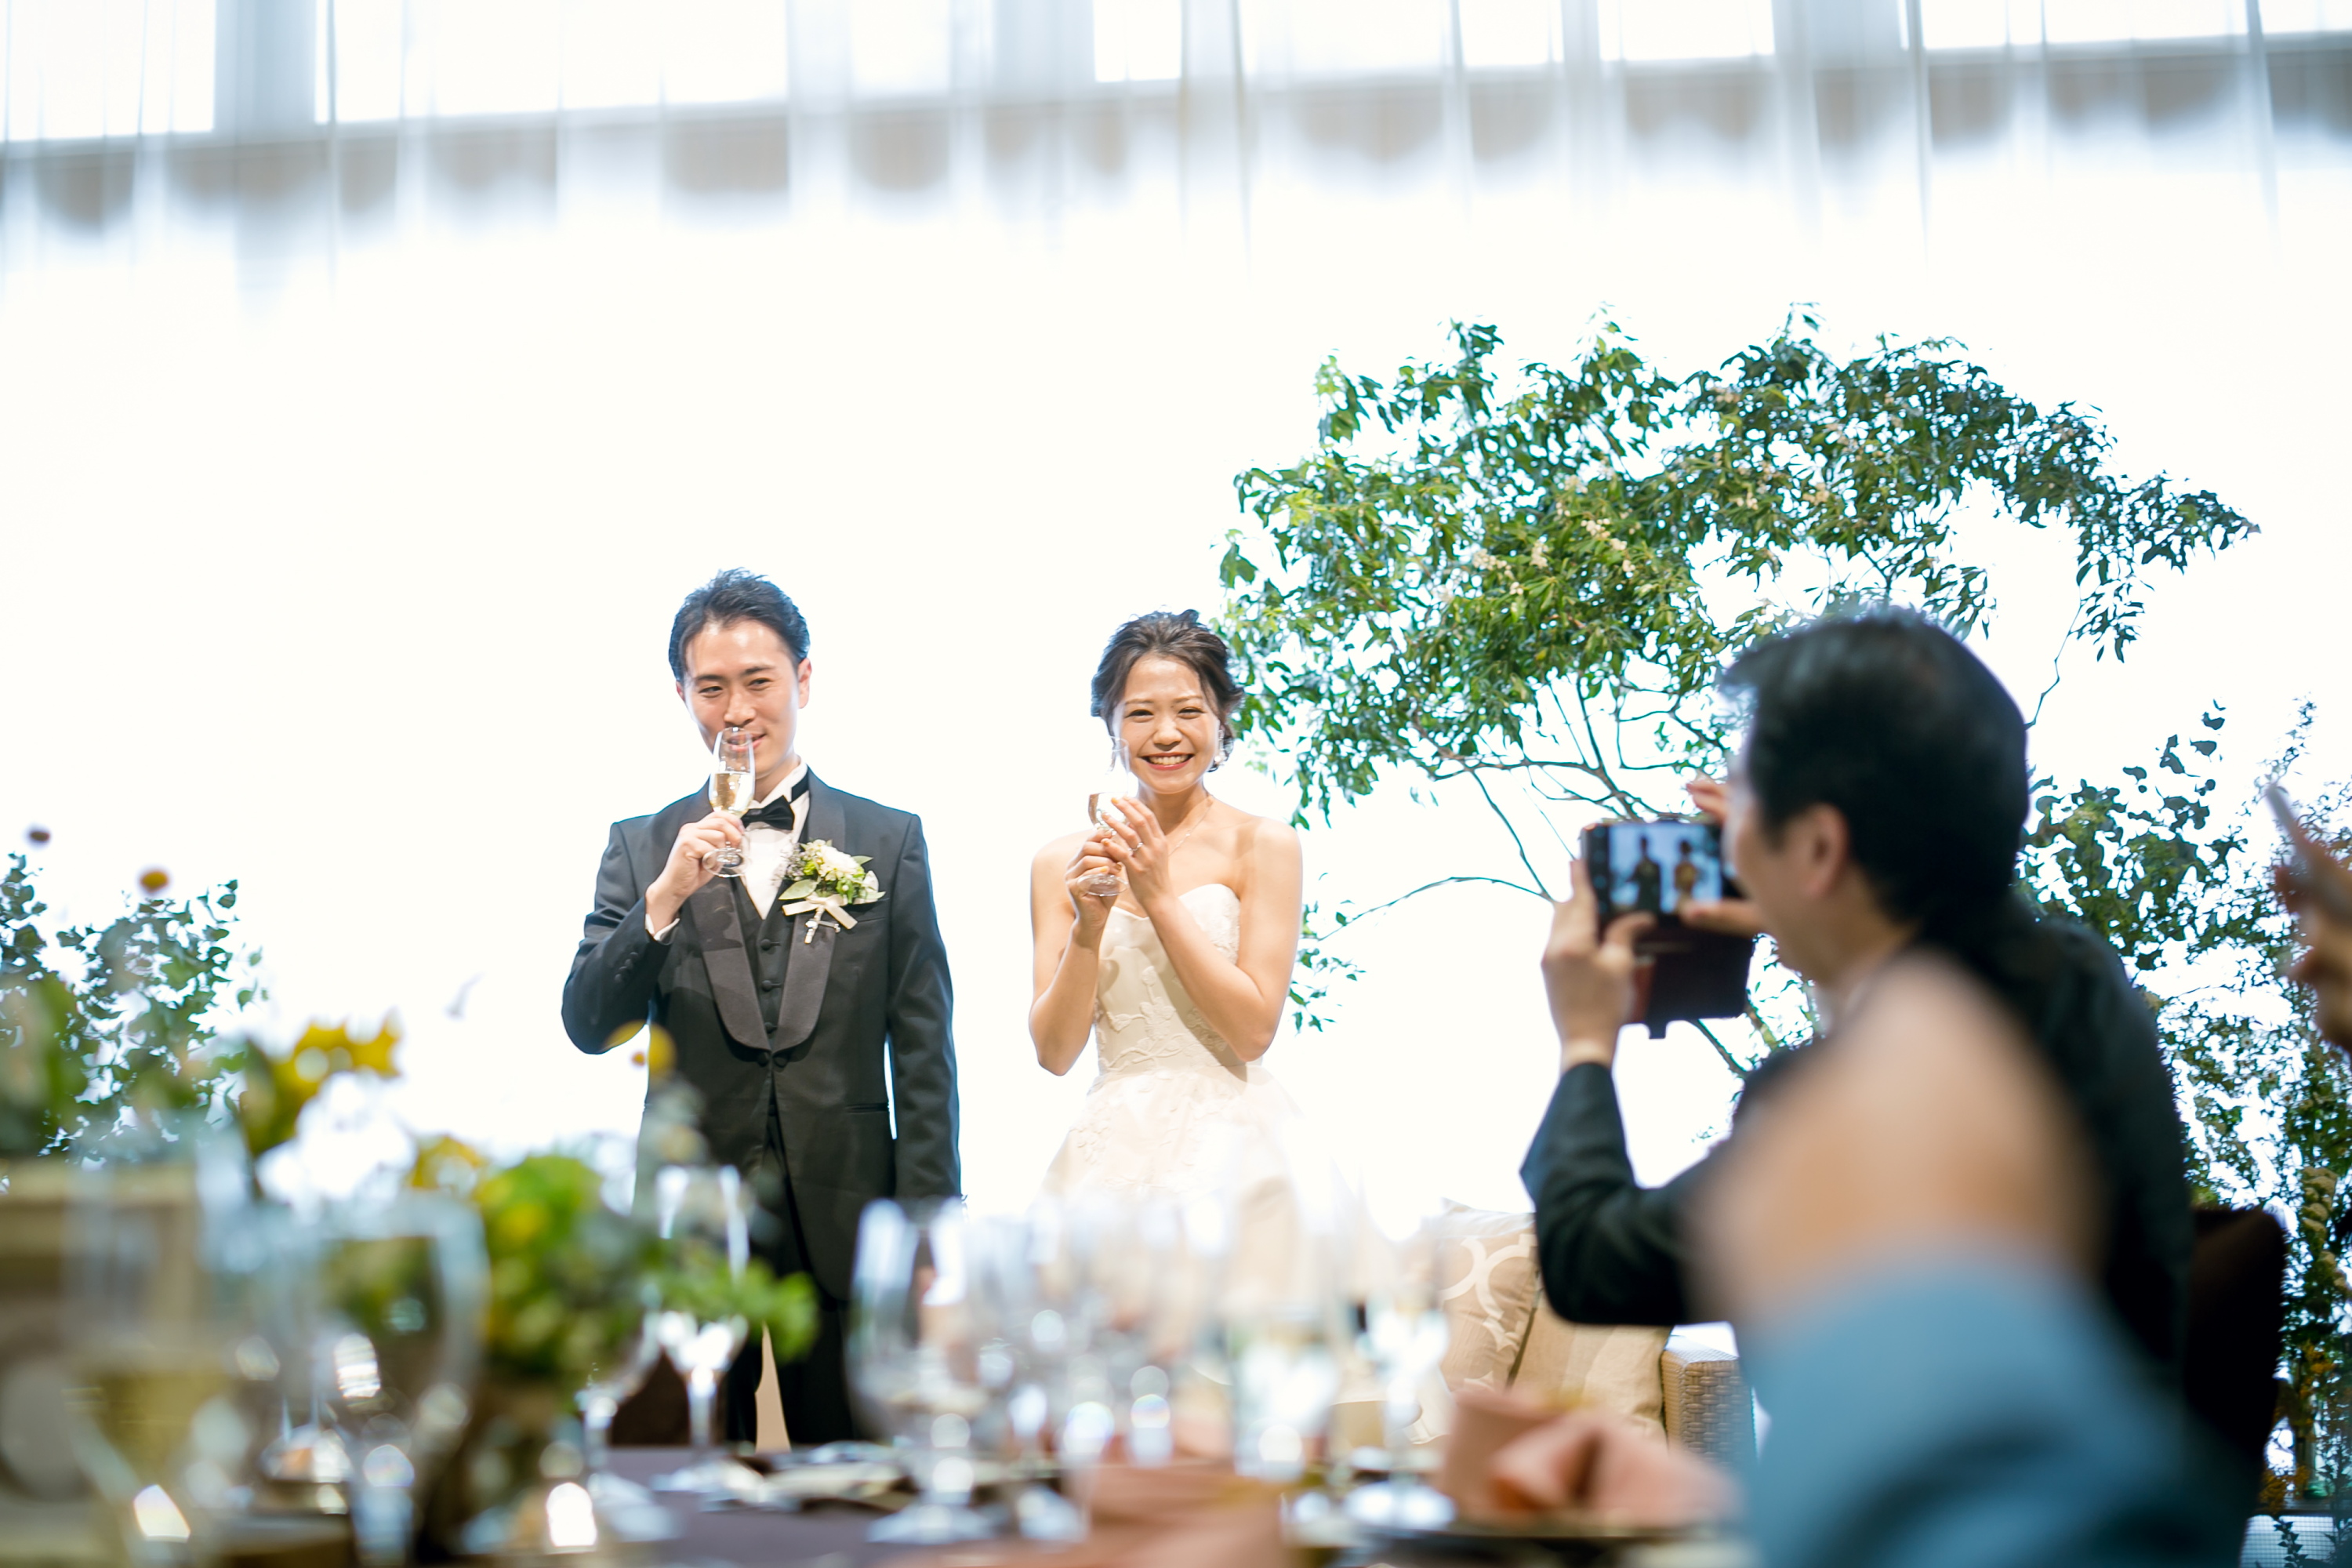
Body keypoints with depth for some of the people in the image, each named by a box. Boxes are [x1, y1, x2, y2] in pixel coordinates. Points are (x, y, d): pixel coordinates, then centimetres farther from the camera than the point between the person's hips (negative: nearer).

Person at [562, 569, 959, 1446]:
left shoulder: (888, 840, 5)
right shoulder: (641, 847, 7)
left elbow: (924, 1054, 3)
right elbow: (588, 1029, -2)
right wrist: (666, 898, -17)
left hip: (846, 1223, 0)